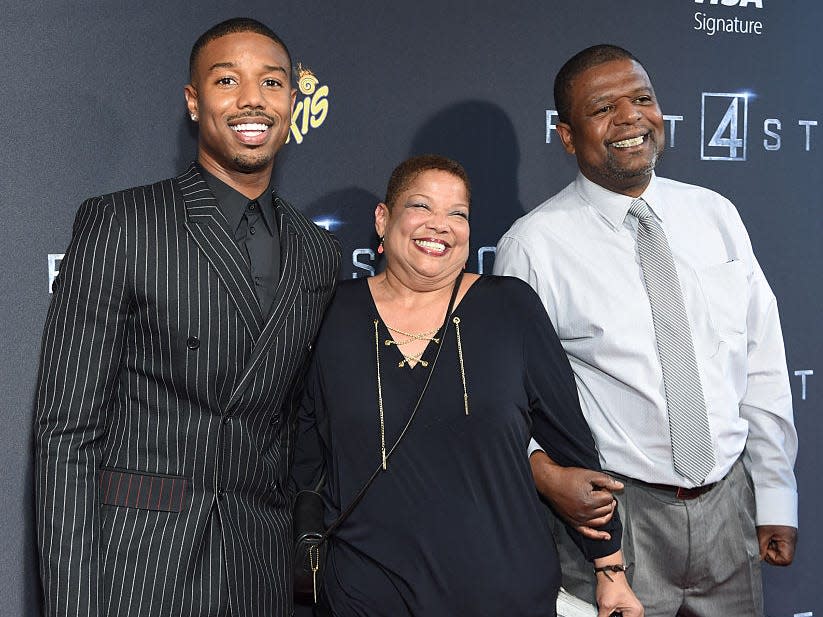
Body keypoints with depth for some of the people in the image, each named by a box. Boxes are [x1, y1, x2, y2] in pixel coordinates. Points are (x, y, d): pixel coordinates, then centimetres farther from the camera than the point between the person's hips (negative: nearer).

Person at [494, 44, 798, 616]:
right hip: (613, 513, -4)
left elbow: (762, 368, 6)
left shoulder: (715, 215, 4)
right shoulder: (534, 245, -9)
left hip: (728, 504, 4)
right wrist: (550, 478, -23)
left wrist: (776, 500, 5)